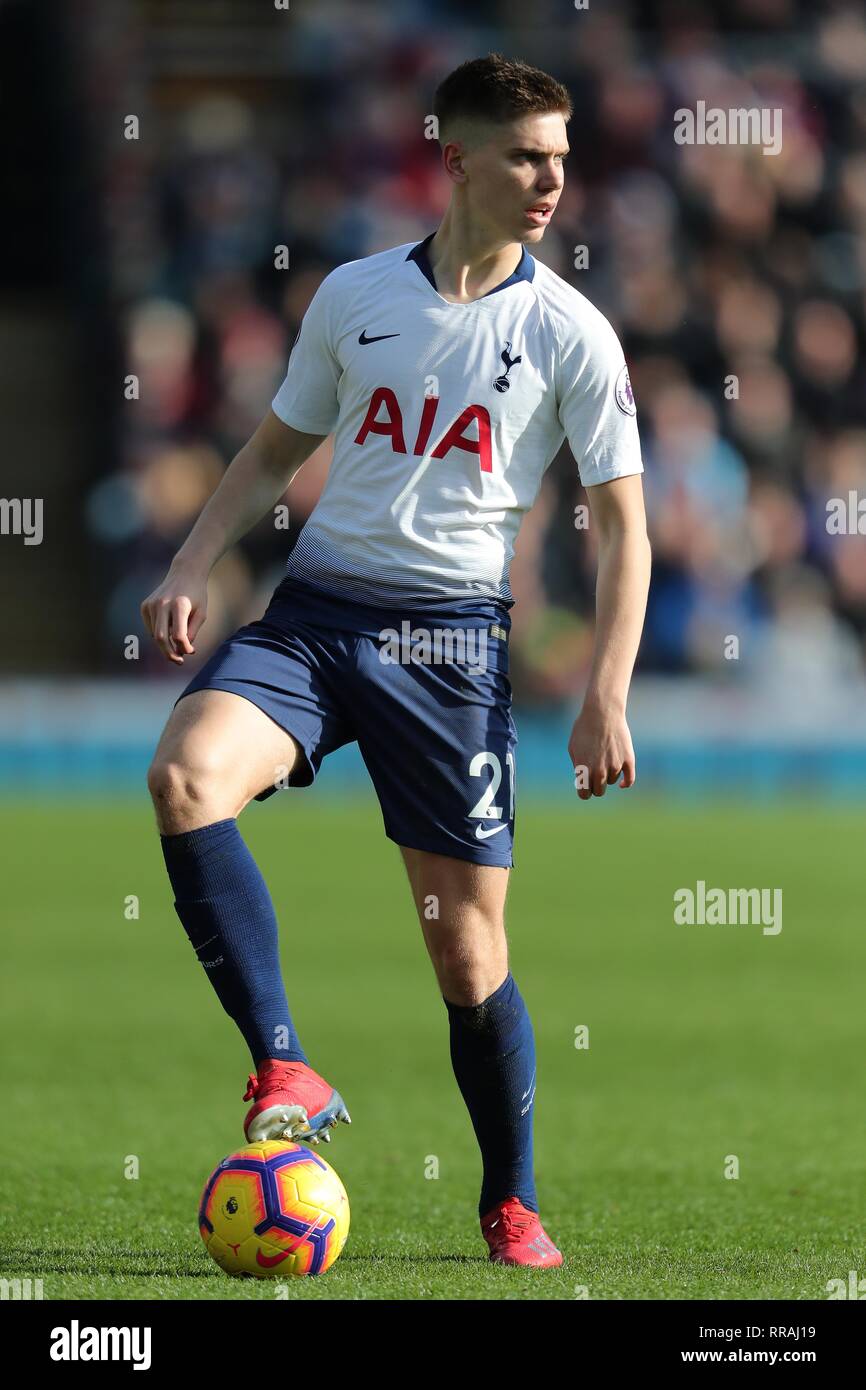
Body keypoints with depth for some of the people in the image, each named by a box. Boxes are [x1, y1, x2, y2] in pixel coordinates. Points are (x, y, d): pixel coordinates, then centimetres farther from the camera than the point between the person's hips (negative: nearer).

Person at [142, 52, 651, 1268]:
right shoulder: (355, 297, 7)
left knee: (469, 946, 0)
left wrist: (606, 698, -7)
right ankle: (285, 1075, -25)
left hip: (451, 634, -2)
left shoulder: (569, 332, 0)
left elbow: (622, 529, 2)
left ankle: (513, 1204, 20)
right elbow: (277, 450, 20)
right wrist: (194, 565, 4)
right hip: (316, 610, 2)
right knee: (187, 776, -28)